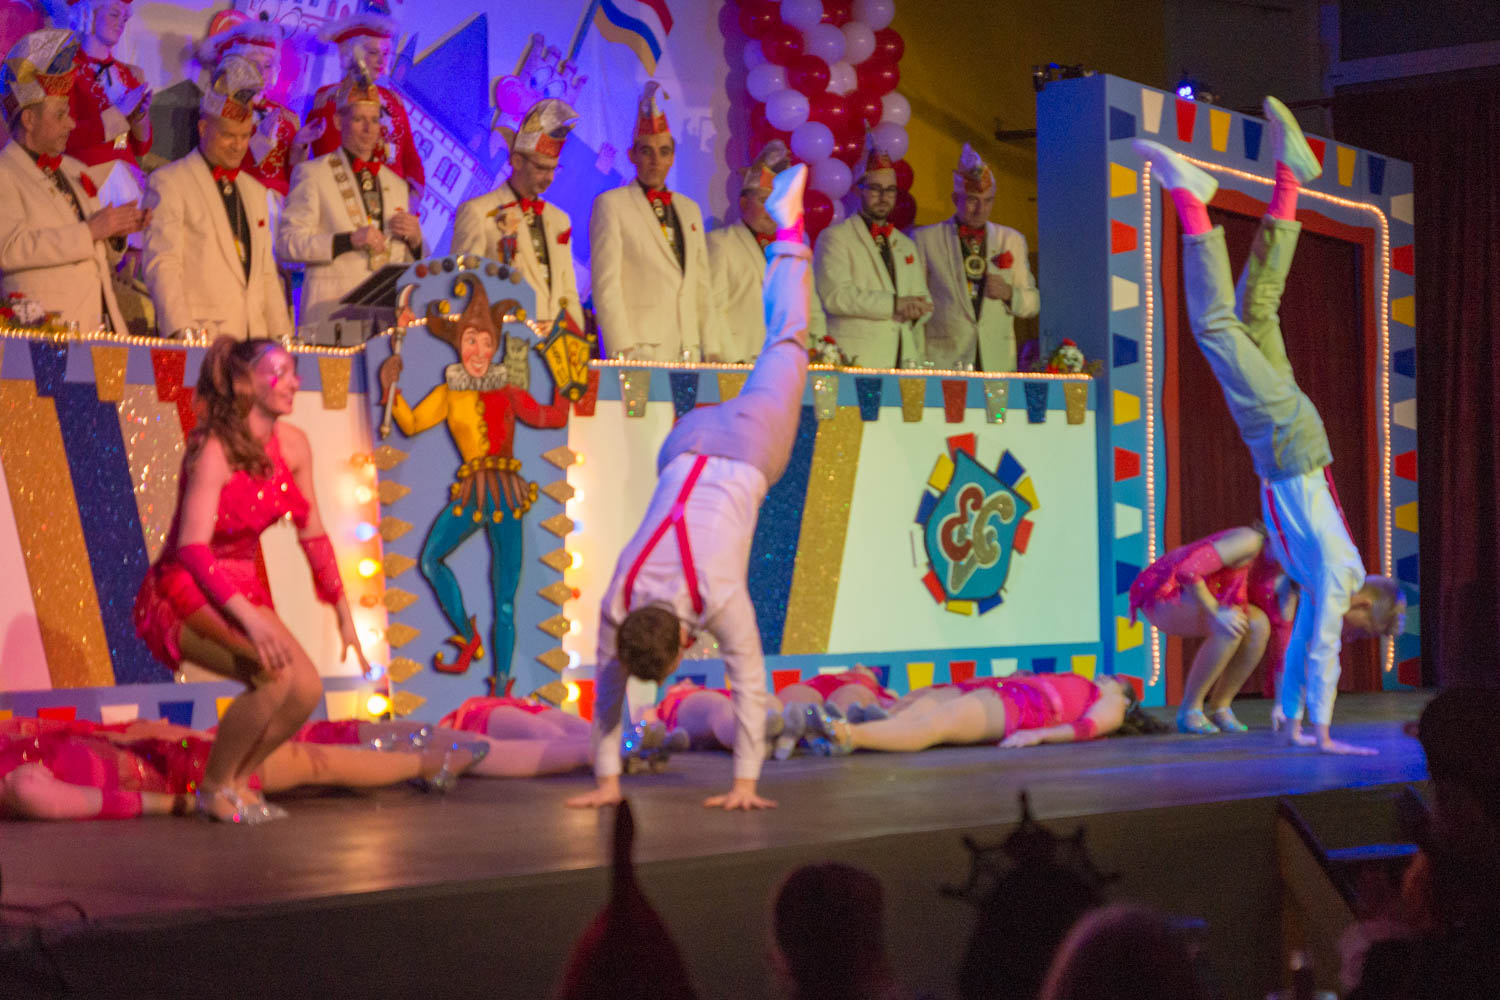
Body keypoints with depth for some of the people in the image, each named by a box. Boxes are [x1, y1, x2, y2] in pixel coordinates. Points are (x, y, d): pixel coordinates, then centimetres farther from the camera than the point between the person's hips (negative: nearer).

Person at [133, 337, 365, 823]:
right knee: (279, 674, -26)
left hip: (239, 586, 7)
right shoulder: (214, 450, -21)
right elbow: (191, 547, -28)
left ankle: (237, 780, 13)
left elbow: (313, 535, 10)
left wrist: (344, 614, 8)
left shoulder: (292, 445, 0)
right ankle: (214, 788, -7)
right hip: (183, 591, -7)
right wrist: (248, 617, -37)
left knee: (307, 690, -10)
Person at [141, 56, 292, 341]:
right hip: (198, 339, -6)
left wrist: (282, 336, 10)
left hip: (254, 339, 6)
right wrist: (183, 330, -19)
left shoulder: (255, 191, 22)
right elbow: (161, 265, -8)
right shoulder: (168, 182, 1)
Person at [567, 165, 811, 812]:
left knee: (783, 347, 21)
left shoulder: (721, 599, -36)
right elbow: (607, 688, -17)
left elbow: (750, 689, -33)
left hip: (743, 458, -1)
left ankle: (788, 229, 37)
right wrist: (606, 780, -18)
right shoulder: (619, 599, -26)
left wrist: (745, 784, -31)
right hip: (687, 453, 1)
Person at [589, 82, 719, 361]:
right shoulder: (610, 205, 3)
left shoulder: (690, 209, 20)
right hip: (639, 352, -5)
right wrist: (622, 348, -12)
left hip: (688, 351, 5)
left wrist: (710, 346, 10)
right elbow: (606, 284, -4)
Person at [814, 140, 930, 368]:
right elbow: (836, 296, -10)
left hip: (903, 358, 5)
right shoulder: (835, 237, 3)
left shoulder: (906, 244, 25)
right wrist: (895, 304, -12)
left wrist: (914, 309, -2)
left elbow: (923, 298, 23)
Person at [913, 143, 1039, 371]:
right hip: (943, 360, -2)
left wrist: (1009, 293, -4)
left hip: (998, 361, 2)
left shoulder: (1012, 240, 16)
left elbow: (1033, 305, 17)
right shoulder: (925, 239, 7)